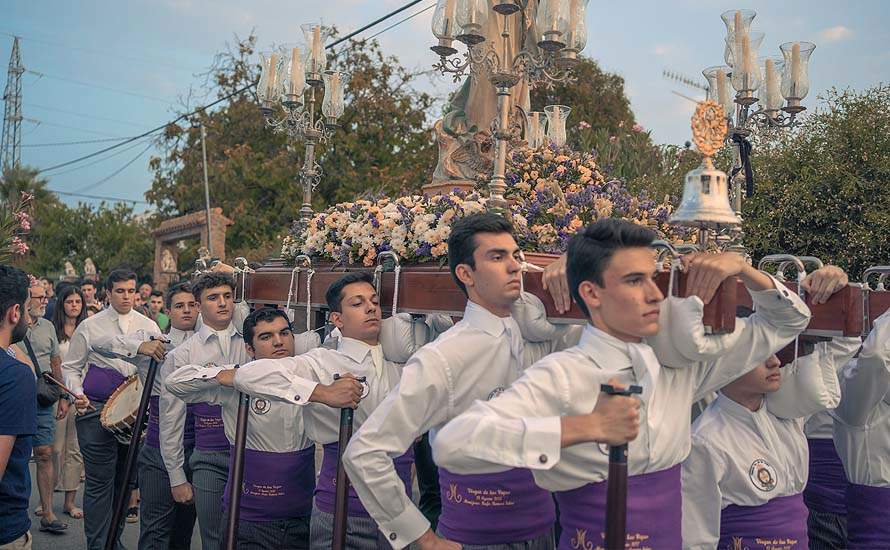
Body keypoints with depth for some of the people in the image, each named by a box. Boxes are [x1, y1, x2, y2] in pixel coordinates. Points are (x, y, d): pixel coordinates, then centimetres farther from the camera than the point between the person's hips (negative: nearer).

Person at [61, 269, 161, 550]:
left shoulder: (148, 326, 8)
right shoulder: (89, 326, 3)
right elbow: (70, 366, 10)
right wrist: (78, 394, -6)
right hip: (96, 411, -3)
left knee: (124, 479, 12)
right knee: (99, 481, -4)